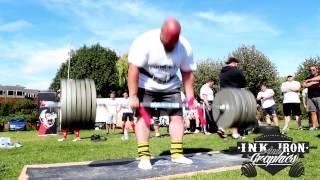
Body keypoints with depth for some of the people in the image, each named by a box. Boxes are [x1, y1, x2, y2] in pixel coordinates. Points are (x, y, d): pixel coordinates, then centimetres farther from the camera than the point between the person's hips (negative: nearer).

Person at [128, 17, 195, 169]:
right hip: (145, 86, -4)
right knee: (143, 117, -13)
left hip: (170, 87, 4)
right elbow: (133, 69, -28)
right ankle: (144, 157, -10)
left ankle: (177, 154, 4)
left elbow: (187, 73, -6)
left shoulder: (185, 47, -13)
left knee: (177, 116, -3)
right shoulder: (145, 42, -26)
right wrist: (133, 96, -32)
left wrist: (191, 98, -7)